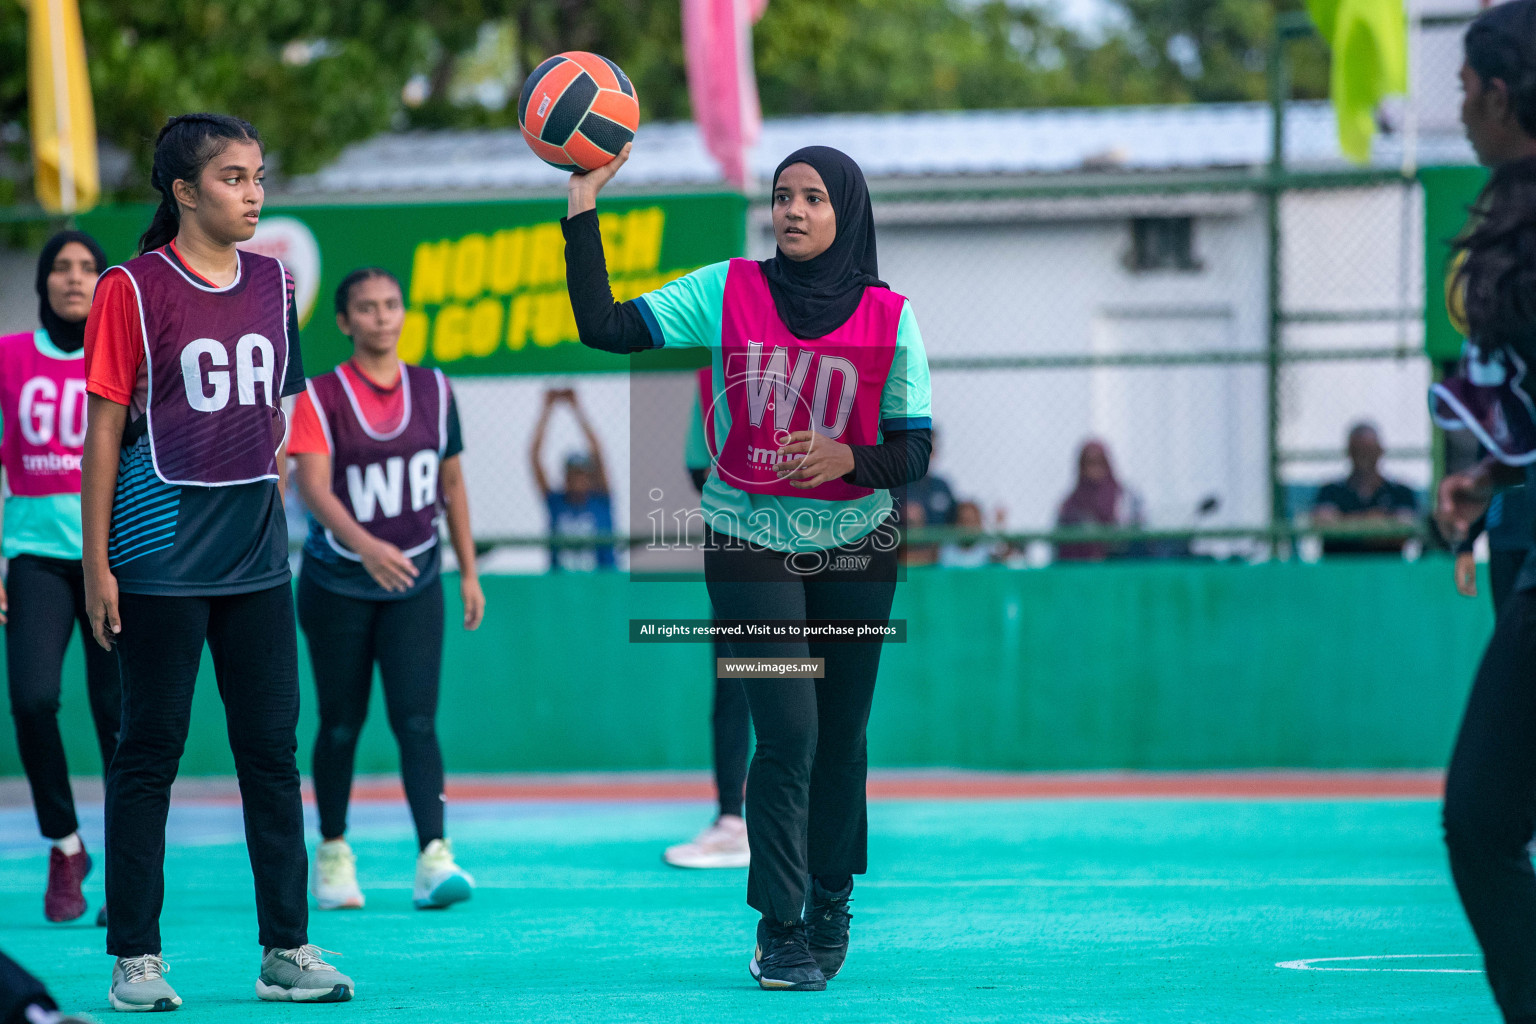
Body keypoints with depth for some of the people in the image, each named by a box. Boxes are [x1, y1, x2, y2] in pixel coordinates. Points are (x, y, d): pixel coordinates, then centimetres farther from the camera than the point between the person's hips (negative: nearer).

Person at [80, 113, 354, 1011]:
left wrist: (276, 518, 15)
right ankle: (136, 957, 7)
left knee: (273, 746, 6)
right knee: (151, 750, 1)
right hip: (163, 558, -5)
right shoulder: (133, 289, -6)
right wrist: (96, 563, -8)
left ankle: (288, 951, 11)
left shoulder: (273, 282, 9)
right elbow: (105, 428, -6)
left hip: (256, 558, 5)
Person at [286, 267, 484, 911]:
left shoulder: (433, 391, 4)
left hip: (414, 580, 2)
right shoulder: (321, 397, -8)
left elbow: (451, 482, 13)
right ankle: (332, 853, 22)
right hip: (338, 584, -2)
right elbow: (313, 487, -21)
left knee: (416, 718, -10)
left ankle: (433, 858, -20)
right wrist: (366, 545, -37)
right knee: (341, 724, 6)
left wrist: (469, 573, 11)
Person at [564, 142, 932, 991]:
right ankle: (779, 930, -3)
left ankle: (829, 911, 24)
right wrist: (583, 207, -13)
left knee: (841, 734, 7)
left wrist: (847, 459, -23)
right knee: (787, 731, -11)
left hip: (854, 548, 1)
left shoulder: (887, 318, -3)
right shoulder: (727, 292, -3)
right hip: (750, 541, -1)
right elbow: (603, 326, -8)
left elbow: (913, 454, -3)